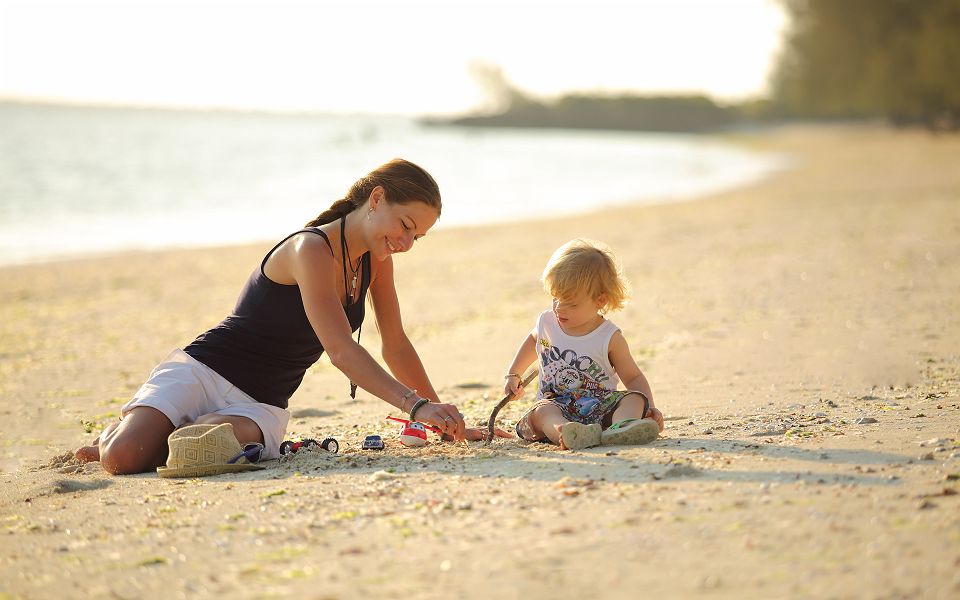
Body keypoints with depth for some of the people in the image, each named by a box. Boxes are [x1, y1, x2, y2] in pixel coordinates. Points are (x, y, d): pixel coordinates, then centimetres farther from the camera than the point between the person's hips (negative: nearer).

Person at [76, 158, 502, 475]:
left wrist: (445, 421, 6)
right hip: (201, 372, -6)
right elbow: (341, 350, -30)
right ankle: (119, 433, 10)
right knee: (123, 458, -27)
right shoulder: (312, 249, -20)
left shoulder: (376, 260, 5)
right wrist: (416, 405, -37)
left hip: (261, 405, 6)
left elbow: (397, 348, 11)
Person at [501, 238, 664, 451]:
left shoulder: (609, 337, -4)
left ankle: (620, 428, -61)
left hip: (601, 407, 0)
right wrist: (513, 375, 29)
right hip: (556, 405, 1)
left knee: (634, 399, -28)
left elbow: (633, 377, 3)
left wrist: (649, 407, -13)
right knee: (542, 410, -34)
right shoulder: (547, 323, 8)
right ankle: (563, 433, -67)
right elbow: (533, 341, 33)